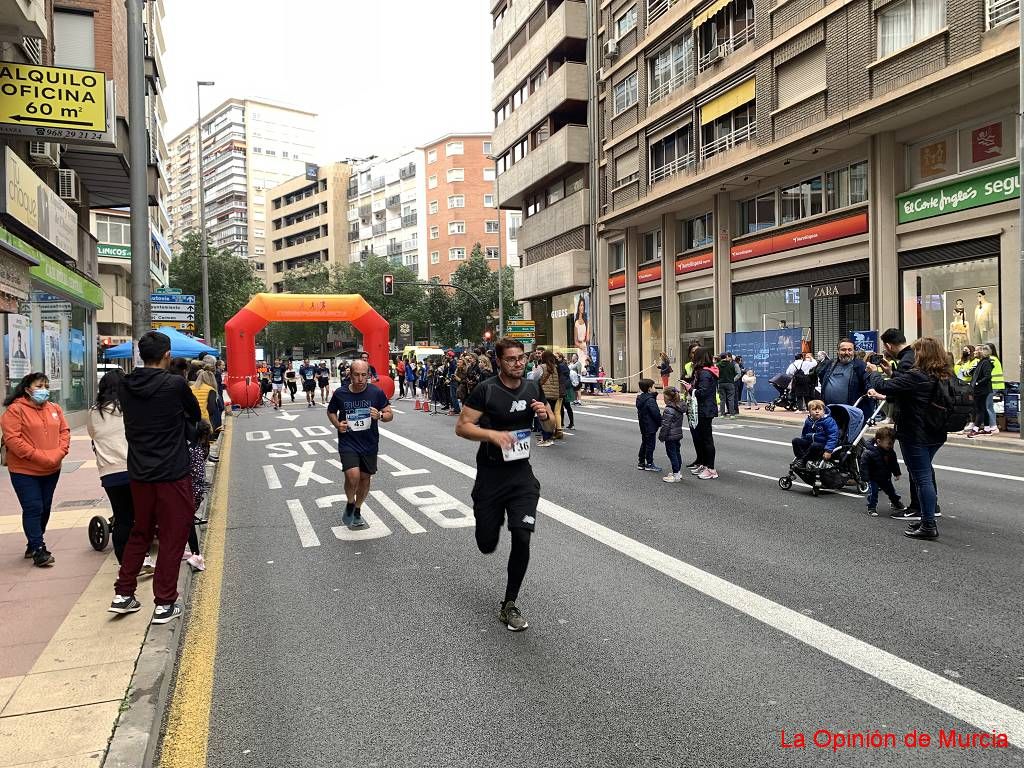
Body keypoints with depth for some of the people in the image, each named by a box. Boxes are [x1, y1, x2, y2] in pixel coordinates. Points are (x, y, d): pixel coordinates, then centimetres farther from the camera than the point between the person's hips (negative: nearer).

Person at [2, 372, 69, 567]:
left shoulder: (55, 409, 9)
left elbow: (64, 432, 8)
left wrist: (58, 453, -10)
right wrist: (40, 457, -20)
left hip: (52, 470, 6)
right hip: (24, 471, -6)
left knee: (45, 508, 13)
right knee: (33, 508, -7)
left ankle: (34, 544, 29)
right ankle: (38, 551, -1)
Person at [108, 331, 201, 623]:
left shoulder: (126, 386, 2)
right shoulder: (175, 384, -14)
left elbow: (132, 424, 12)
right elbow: (195, 415, 2)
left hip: (139, 473, 6)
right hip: (172, 473, -6)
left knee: (140, 532, 21)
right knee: (172, 536, 4)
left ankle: (123, 594, 26)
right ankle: (164, 603, 10)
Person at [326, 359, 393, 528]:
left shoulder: (376, 392, -9)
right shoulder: (340, 393, -8)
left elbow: (390, 414, -1)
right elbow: (331, 411, 11)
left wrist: (380, 416, -23)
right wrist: (337, 424, -9)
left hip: (369, 443, 2)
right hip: (348, 442, -2)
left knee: (365, 477, 12)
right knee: (353, 476, -20)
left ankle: (357, 510, 37)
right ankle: (349, 504, 11)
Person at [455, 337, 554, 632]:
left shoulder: (532, 388, 3)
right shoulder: (485, 390, -11)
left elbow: (552, 423, 17)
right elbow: (462, 426, -12)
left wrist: (545, 414, -8)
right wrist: (493, 434, -28)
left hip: (522, 474, 3)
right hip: (490, 474, -2)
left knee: (522, 538, -11)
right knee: (487, 545, 8)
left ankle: (509, 606, 9)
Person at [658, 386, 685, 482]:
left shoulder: (669, 409, -22)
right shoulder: (680, 407, 6)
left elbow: (666, 425, -20)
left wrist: (661, 436, -11)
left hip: (670, 436, -9)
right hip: (678, 434, 9)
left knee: (672, 454, -2)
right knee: (677, 453, 17)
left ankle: (676, 475, 2)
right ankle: (679, 472, 26)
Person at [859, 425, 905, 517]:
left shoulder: (890, 452, -6)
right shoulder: (869, 452, -28)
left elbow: (894, 463, 10)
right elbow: (864, 465, -24)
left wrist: (897, 473, 11)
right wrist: (865, 477, -25)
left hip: (886, 478, 6)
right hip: (873, 478, -6)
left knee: (891, 490, 20)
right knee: (873, 492, -8)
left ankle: (896, 503, 43)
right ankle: (871, 508, 7)